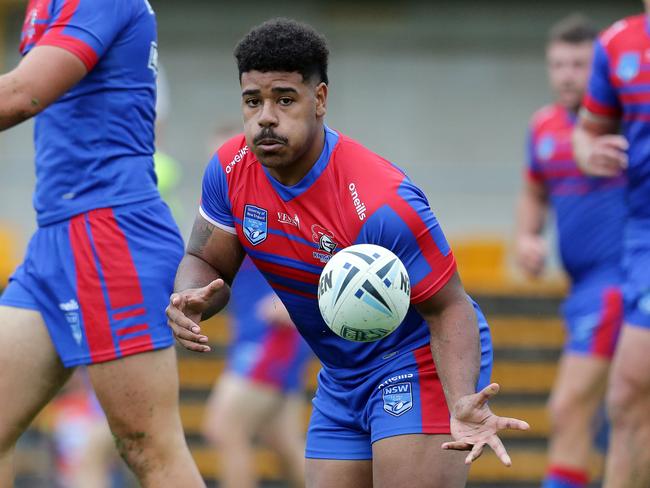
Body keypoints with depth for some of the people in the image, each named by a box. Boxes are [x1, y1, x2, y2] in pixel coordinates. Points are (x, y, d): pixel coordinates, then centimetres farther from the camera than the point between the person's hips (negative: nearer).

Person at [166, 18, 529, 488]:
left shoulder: (380, 201, -29)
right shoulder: (230, 170, -10)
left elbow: (448, 308, -22)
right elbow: (206, 263, 2)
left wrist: (463, 405, -39)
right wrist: (192, 299, -24)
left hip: (423, 362, -7)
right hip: (341, 377, 7)